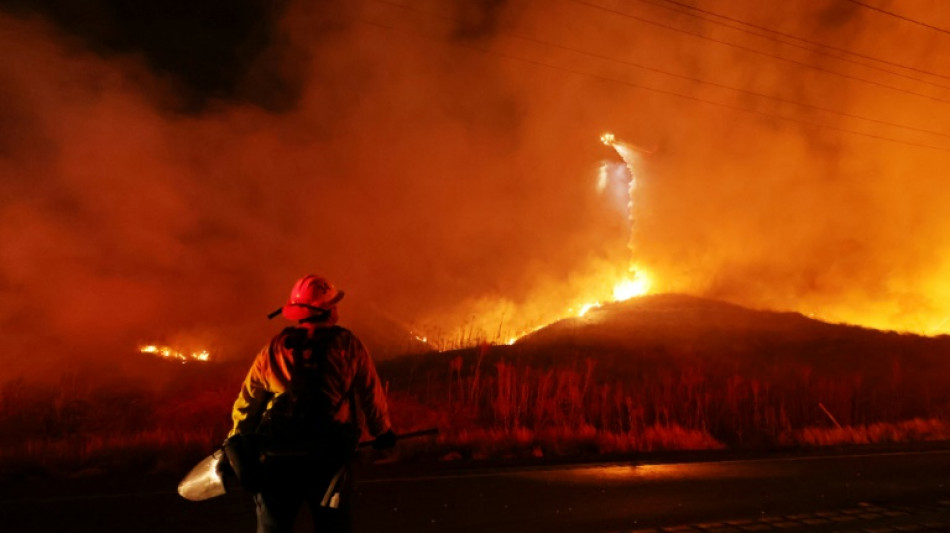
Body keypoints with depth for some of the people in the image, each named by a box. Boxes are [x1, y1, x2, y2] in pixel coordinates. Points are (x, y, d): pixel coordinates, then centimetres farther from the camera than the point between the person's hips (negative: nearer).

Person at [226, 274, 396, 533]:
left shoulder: (273, 349, 6)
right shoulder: (347, 344, -1)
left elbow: (247, 401, 9)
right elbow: (371, 393, 3)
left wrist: (236, 444, 22)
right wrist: (382, 432, 19)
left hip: (276, 456, 2)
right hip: (327, 455, -2)